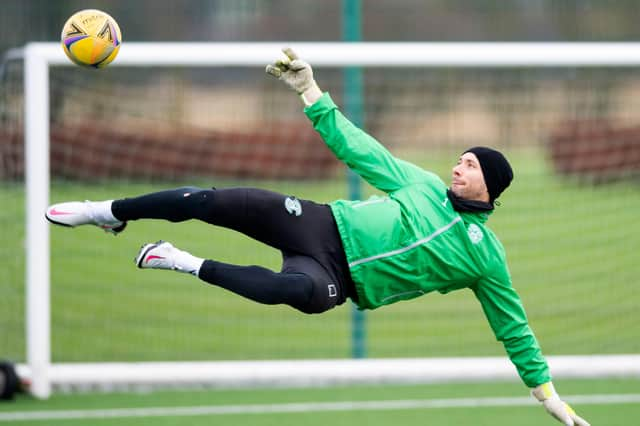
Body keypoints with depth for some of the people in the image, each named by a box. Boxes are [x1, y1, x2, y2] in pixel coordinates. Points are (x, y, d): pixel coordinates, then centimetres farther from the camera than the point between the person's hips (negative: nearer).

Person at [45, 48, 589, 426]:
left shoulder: (486, 257, 4)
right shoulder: (425, 185, 13)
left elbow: (514, 329, 9)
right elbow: (360, 150, 13)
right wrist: (310, 89, 4)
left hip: (339, 279, -3)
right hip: (325, 225, 3)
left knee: (295, 288, -43)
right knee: (210, 200, -18)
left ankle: (192, 266, -25)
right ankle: (110, 212, 0)